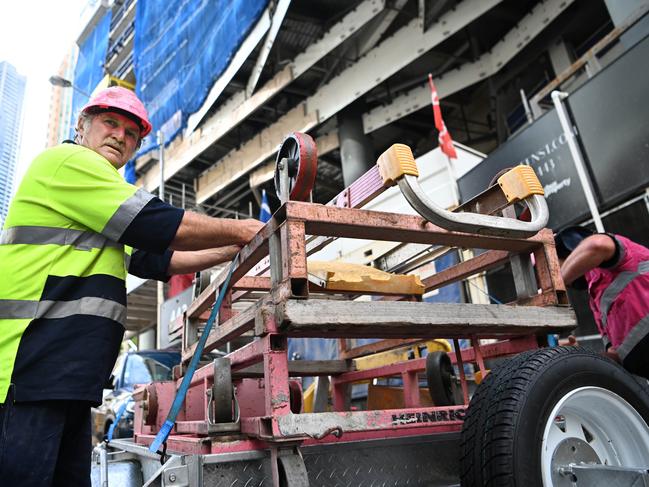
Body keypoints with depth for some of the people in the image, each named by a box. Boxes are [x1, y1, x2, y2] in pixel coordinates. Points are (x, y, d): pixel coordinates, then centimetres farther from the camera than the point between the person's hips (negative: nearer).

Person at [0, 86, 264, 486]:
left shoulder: (98, 215, 28)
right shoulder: (68, 160, -3)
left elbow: (158, 259, 23)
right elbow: (158, 224, -12)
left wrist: (235, 250, 19)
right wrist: (239, 231, -1)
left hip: (67, 377, 10)